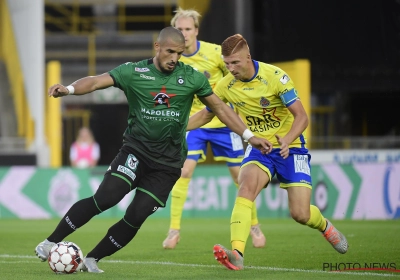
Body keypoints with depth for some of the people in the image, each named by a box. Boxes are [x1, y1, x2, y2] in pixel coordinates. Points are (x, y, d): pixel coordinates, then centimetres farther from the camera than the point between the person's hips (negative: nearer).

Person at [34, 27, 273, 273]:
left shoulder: (191, 78, 0)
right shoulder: (134, 72, -5)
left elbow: (220, 107, 9)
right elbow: (96, 82, -14)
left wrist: (249, 136, 7)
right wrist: (70, 89, -35)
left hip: (168, 163, 2)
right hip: (136, 151, -2)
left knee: (135, 218, -8)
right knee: (105, 198, -22)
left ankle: (92, 260, 9)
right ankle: (51, 243, -10)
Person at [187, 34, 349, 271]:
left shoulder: (274, 76, -19)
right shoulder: (226, 86, -6)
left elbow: (302, 116, -20)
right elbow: (206, 115, 11)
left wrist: (287, 139, -39)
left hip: (289, 147, -3)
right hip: (258, 148, 3)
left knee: (300, 214, -9)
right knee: (247, 186, -30)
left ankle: (325, 226, 29)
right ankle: (237, 253, -40)